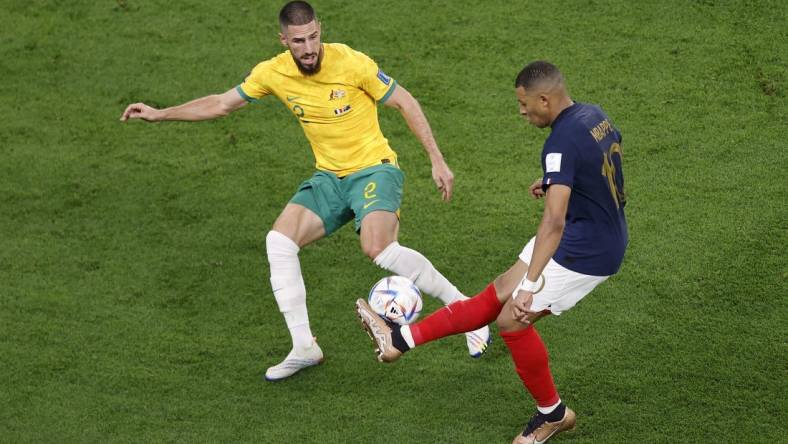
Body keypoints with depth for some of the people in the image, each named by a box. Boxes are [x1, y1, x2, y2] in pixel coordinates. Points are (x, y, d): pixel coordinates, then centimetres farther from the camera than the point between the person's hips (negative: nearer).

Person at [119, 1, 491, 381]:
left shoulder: (351, 63, -17)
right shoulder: (273, 73, -4)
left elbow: (404, 103, -7)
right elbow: (221, 104, 10)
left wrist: (437, 161, -10)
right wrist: (160, 114, 6)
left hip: (374, 169, -5)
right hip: (329, 177, 5)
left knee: (378, 249, -30)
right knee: (279, 240, -13)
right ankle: (304, 347, -2)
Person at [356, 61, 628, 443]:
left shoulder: (562, 143, -27)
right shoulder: (594, 116, 2)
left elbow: (553, 221, -35)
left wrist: (530, 286, -40)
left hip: (585, 253, -10)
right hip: (607, 236, 10)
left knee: (512, 319, -2)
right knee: (500, 293, 10)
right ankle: (401, 338, 15)